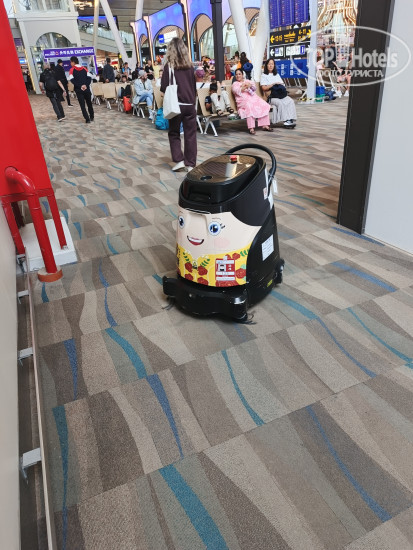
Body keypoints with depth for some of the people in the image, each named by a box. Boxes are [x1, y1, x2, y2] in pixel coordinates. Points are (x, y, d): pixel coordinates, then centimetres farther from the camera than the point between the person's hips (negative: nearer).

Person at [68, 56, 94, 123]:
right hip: (87, 89, 3)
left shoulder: (72, 70, -1)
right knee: (89, 103, 16)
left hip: (78, 90, -3)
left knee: (82, 105, 2)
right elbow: (89, 77, -1)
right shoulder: (84, 68, 8)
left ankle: (87, 119, -5)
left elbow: (72, 80, -11)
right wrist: (86, 85, -7)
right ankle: (92, 117, 23)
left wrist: (80, 86, -11)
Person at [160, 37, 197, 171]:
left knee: (174, 133, 12)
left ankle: (179, 160, 1)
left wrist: (169, 92, 12)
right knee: (190, 134, 6)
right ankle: (190, 164, 5)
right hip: (190, 104, 3)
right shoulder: (189, 65, 4)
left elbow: (164, 87, -7)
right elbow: (194, 86, 11)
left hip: (176, 104, -2)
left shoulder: (169, 66, -6)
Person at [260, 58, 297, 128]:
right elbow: (264, 88, -5)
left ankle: (291, 119, -35)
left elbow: (283, 85, 19)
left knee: (290, 101, -25)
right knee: (280, 103, -36)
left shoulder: (277, 75, 26)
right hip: (271, 96, -5)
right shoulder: (264, 76, 9)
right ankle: (285, 120, -37)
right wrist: (274, 84, -7)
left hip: (280, 94, 5)